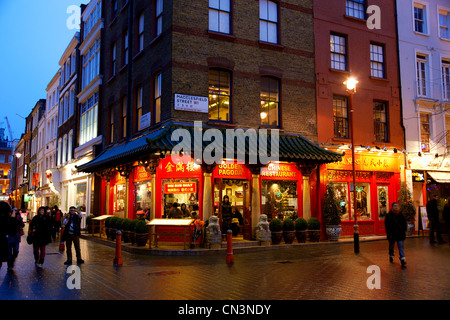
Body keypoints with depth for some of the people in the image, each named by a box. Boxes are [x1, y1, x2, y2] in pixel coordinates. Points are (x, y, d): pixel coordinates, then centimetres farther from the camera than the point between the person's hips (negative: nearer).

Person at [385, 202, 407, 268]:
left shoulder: (401, 215, 2)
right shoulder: (389, 216, -9)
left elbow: (404, 224, 12)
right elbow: (387, 226, -9)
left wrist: (404, 231, 5)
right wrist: (389, 233, -13)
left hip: (400, 234, 2)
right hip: (392, 235, -1)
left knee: (401, 246, -6)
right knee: (391, 246, 14)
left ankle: (403, 260, -9)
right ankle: (391, 256, 36)